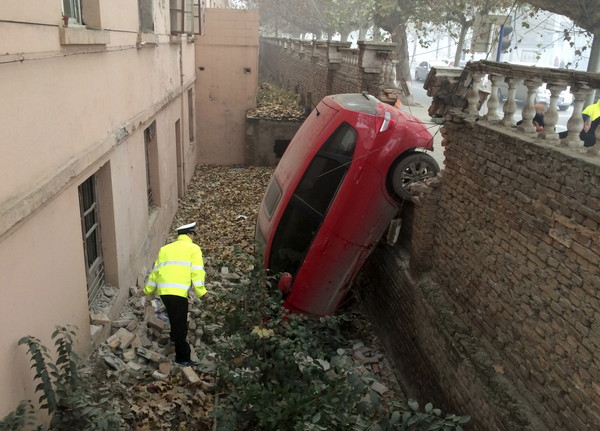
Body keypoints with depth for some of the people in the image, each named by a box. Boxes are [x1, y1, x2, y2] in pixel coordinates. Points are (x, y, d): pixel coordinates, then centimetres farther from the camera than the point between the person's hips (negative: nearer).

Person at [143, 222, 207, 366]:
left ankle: (175, 337, 51)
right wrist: (200, 291, -12)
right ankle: (182, 357, 4)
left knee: (174, 316, 30)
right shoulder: (193, 248, 5)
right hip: (178, 291, -6)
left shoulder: (165, 248, 22)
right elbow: (197, 271, -8)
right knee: (180, 323, 0)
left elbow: (156, 270, 22)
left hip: (163, 290, 6)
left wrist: (148, 290, 30)